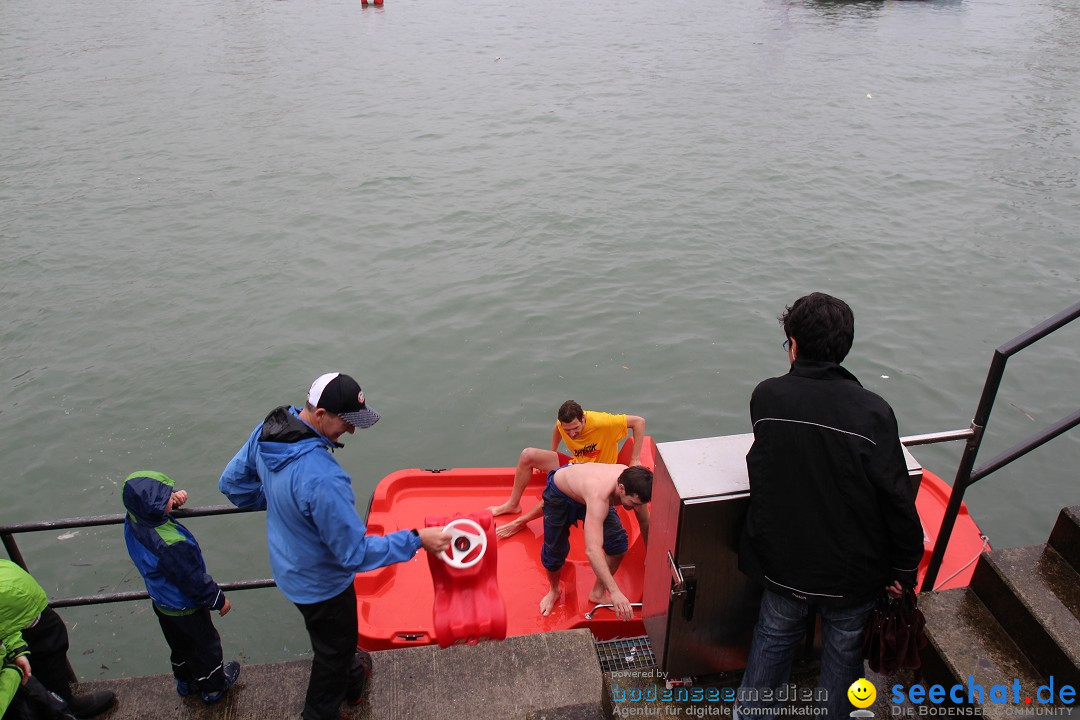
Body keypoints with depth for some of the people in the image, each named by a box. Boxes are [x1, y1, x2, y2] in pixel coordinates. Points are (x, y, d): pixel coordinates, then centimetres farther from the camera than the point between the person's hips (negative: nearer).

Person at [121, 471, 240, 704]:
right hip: (185, 609, -7)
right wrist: (219, 600, -12)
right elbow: (194, 581, -29)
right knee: (206, 645, 19)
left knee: (180, 645, 31)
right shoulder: (171, 545, -42)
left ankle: (186, 681, 53)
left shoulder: (132, 521, -19)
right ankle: (212, 687, 41)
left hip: (160, 602, 7)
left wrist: (174, 498, -14)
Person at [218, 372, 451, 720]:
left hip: (290, 569, 8)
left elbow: (232, 482, 2)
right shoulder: (322, 478, -42)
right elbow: (356, 554, -33)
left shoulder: (265, 431, -16)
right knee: (335, 647, 21)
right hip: (321, 583, -8)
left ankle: (349, 678, 60)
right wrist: (416, 540, -27)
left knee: (332, 637, 34)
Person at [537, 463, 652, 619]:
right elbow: (592, 550, -55)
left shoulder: (633, 485, -29)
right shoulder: (599, 496, -49)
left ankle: (597, 593, 12)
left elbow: (645, 523, -7)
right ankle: (554, 590, 37)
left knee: (618, 542, -10)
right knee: (554, 551, 3)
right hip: (559, 492, -5)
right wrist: (615, 592, -57)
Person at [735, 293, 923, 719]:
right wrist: (904, 567, -2)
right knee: (843, 649, 23)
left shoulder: (766, 397, -15)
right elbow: (897, 500, -16)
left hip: (783, 560, 2)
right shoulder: (872, 413, -22)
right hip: (851, 569, -2)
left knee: (774, 636, 24)